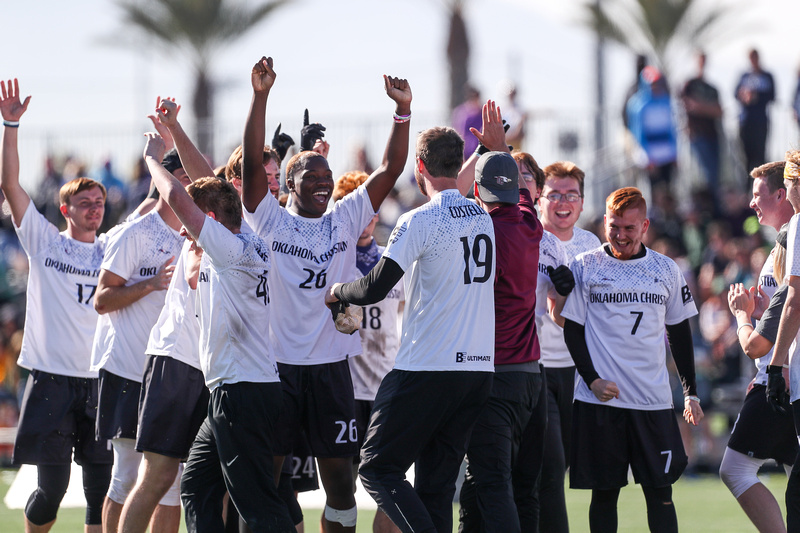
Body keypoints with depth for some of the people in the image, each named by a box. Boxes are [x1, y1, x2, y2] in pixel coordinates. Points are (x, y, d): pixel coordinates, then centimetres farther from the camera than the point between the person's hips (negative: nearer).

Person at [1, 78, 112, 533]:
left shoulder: (113, 248, 11)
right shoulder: (45, 241, 6)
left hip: (101, 380, 2)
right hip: (52, 374, -2)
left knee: (102, 487, -2)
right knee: (52, 487, -3)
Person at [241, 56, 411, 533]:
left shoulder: (346, 220, 10)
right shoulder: (270, 220, 3)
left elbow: (390, 170, 6)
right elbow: (253, 162, -8)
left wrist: (403, 110, -6)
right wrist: (260, 96, -16)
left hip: (331, 364, 2)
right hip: (276, 363, -2)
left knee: (339, 474, 3)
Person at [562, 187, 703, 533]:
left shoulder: (666, 270, 9)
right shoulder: (585, 267, 2)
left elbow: (679, 332, 16)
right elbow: (572, 329, 3)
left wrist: (691, 392, 12)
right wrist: (592, 379, -10)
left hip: (653, 400, 2)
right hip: (599, 400, -1)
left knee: (660, 491, -2)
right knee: (604, 491, 1)